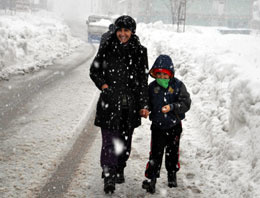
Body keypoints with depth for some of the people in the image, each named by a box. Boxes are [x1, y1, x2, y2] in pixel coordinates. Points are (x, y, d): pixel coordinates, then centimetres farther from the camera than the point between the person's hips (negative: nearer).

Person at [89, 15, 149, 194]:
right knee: (109, 140, -8)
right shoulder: (106, 48, 0)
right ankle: (109, 177, -5)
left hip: (130, 102, 2)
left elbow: (143, 80, 3)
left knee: (125, 139, 13)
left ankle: (120, 170, 32)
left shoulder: (140, 52, 1)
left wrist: (144, 105, -1)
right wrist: (102, 84, -6)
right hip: (110, 102, -1)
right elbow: (94, 70, 12)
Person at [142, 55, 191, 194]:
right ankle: (151, 178, -2)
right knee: (155, 152, -5)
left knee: (172, 152, 14)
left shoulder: (178, 86, -7)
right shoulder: (152, 87, 0)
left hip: (174, 126, 0)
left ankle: (172, 175, 34)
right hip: (157, 126, 0)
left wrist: (172, 107, -25)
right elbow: (147, 103, 11)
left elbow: (186, 103, -12)